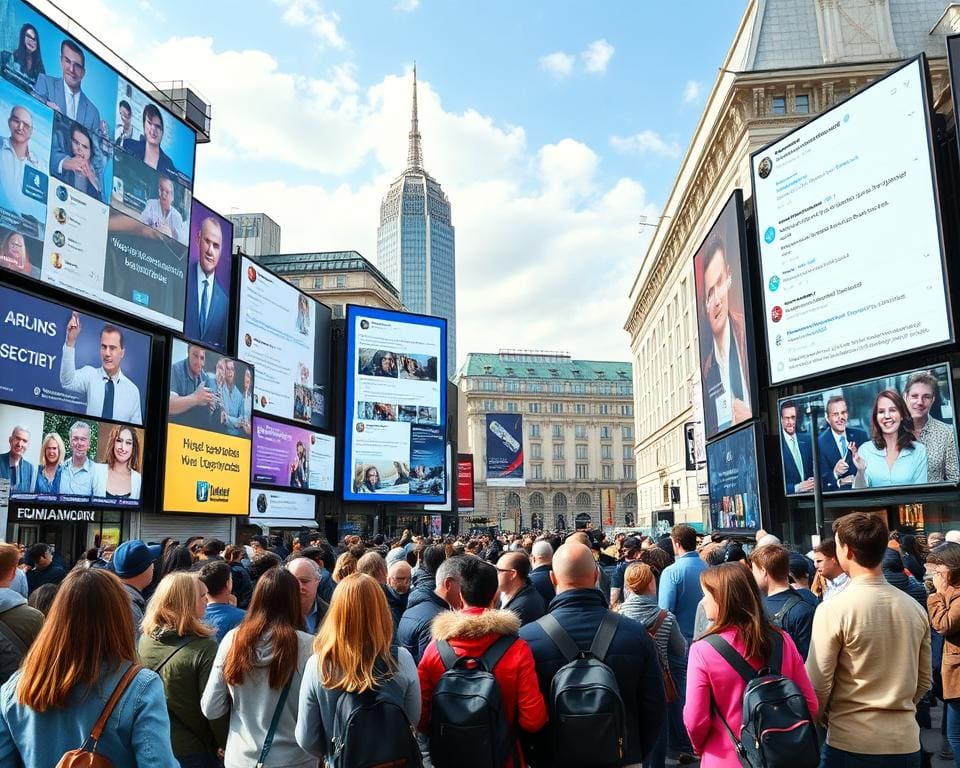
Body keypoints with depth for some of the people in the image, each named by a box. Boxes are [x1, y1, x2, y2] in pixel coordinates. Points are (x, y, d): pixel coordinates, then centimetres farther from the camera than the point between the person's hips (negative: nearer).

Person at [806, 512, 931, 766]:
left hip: (851, 742, -5)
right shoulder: (915, 608, 0)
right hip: (906, 742, 5)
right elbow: (924, 682, 11)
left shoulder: (833, 609, -17)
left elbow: (818, 685, -12)